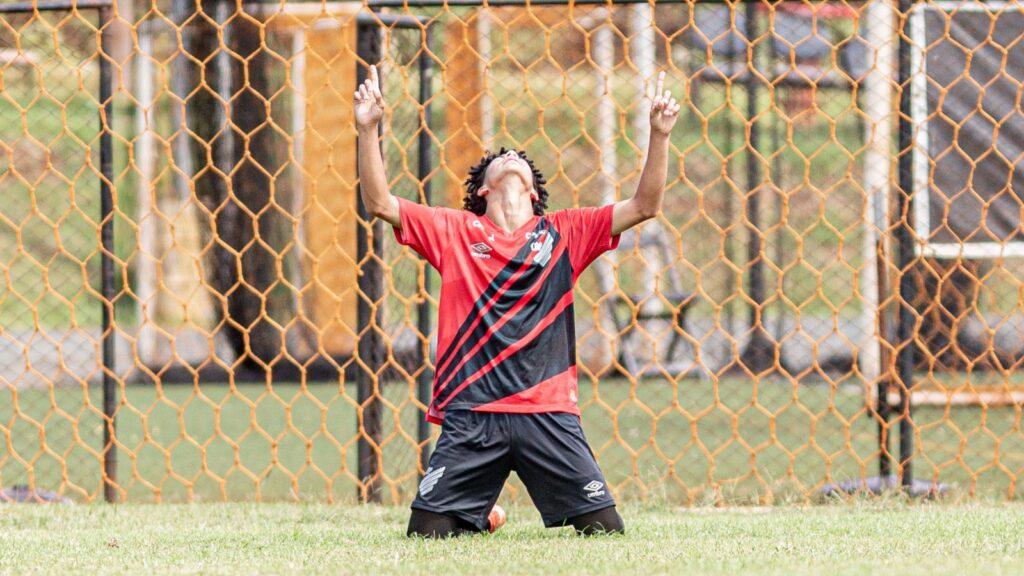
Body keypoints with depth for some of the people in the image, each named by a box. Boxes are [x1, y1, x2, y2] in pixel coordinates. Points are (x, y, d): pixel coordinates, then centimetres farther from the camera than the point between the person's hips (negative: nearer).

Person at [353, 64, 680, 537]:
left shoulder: (564, 233, 11)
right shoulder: (455, 231, 10)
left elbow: (644, 206, 6)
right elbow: (378, 203, 3)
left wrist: (659, 135, -5)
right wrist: (368, 130, -7)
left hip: (549, 414, 1)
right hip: (471, 415, 0)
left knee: (604, 529, -6)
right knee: (428, 532, -8)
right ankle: (477, 519, 26)